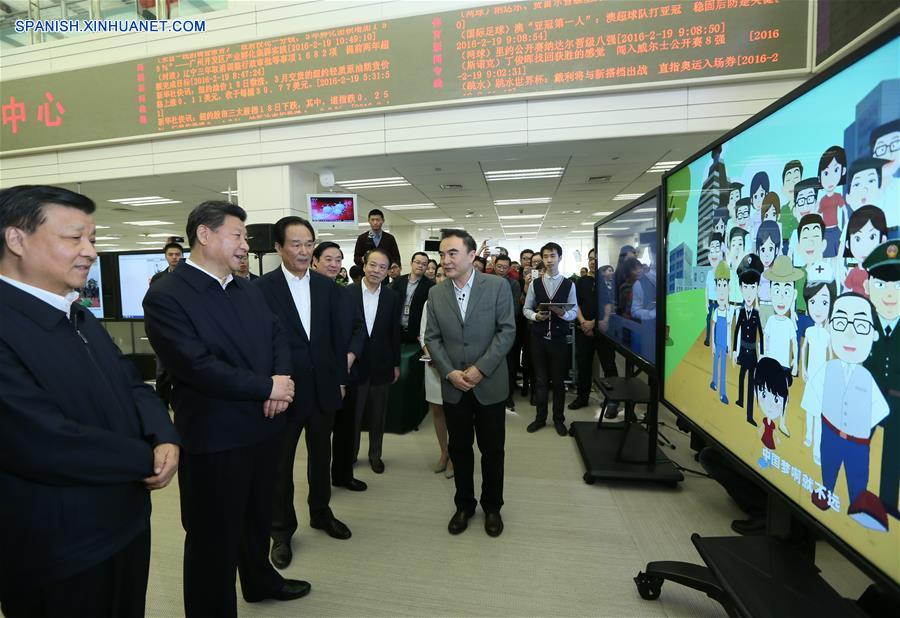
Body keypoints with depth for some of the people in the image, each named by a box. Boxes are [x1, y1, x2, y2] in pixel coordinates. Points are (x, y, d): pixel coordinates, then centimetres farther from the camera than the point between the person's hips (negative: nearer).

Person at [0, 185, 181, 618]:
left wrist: (164, 438, -13)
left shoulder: (80, 316, 7)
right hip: (59, 550, -8)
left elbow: (132, 384, 6)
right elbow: (47, 444, -30)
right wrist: (149, 459, -17)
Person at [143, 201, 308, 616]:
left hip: (263, 427, 7)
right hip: (214, 438, -7)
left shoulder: (249, 290, 7)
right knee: (214, 536, 13)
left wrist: (281, 382, -13)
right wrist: (268, 387, -18)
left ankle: (260, 580, 50)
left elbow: (278, 339, 7)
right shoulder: (166, 296, -16)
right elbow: (198, 366, -24)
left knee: (259, 517, 26)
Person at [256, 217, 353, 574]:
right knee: (280, 463, 13)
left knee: (321, 456, 20)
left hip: (324, 387, 4)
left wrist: (341, 379, 4)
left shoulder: (328, 286, 2)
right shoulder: (263, 287, -10)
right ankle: (282, 530, 33)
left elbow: (338, 336, 5)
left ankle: (320, 514, 41)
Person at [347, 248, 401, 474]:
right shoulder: (347, 293, -6)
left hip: (381, 365, 2)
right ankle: (350, 453, 34)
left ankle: (375, 455, 34)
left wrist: (396, 364, 5)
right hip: (353, 363, -1)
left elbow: (395, 333, 3)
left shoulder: (393, 298, -2)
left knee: (378, 415, 15)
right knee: (352, 414, 13)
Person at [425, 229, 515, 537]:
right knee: (459, 448, 14)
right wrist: (449, 372, -10)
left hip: (489, 385, -2)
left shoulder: (498, 286, -7)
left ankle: (492, 506, 33)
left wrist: (480, 369, -16)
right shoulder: (435, 293, 3)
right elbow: (432, 338, 3)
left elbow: (507, 331, -10)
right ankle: (464, 504, 35)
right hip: (453, 386, 3)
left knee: (492, 450, 11)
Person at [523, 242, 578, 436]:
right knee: (540, 380, 11)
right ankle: (540, 417, 26)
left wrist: (563, 313, -22)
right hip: (538, 338, 1)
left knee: (559, 380, 9)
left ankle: (559, 419, 25)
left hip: (559, 339, -1)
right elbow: (526, 309, 4)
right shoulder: (534, 284, 4)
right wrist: (535, 316, -16)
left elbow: (574, 312, 0)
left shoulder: (569, 285, 0)